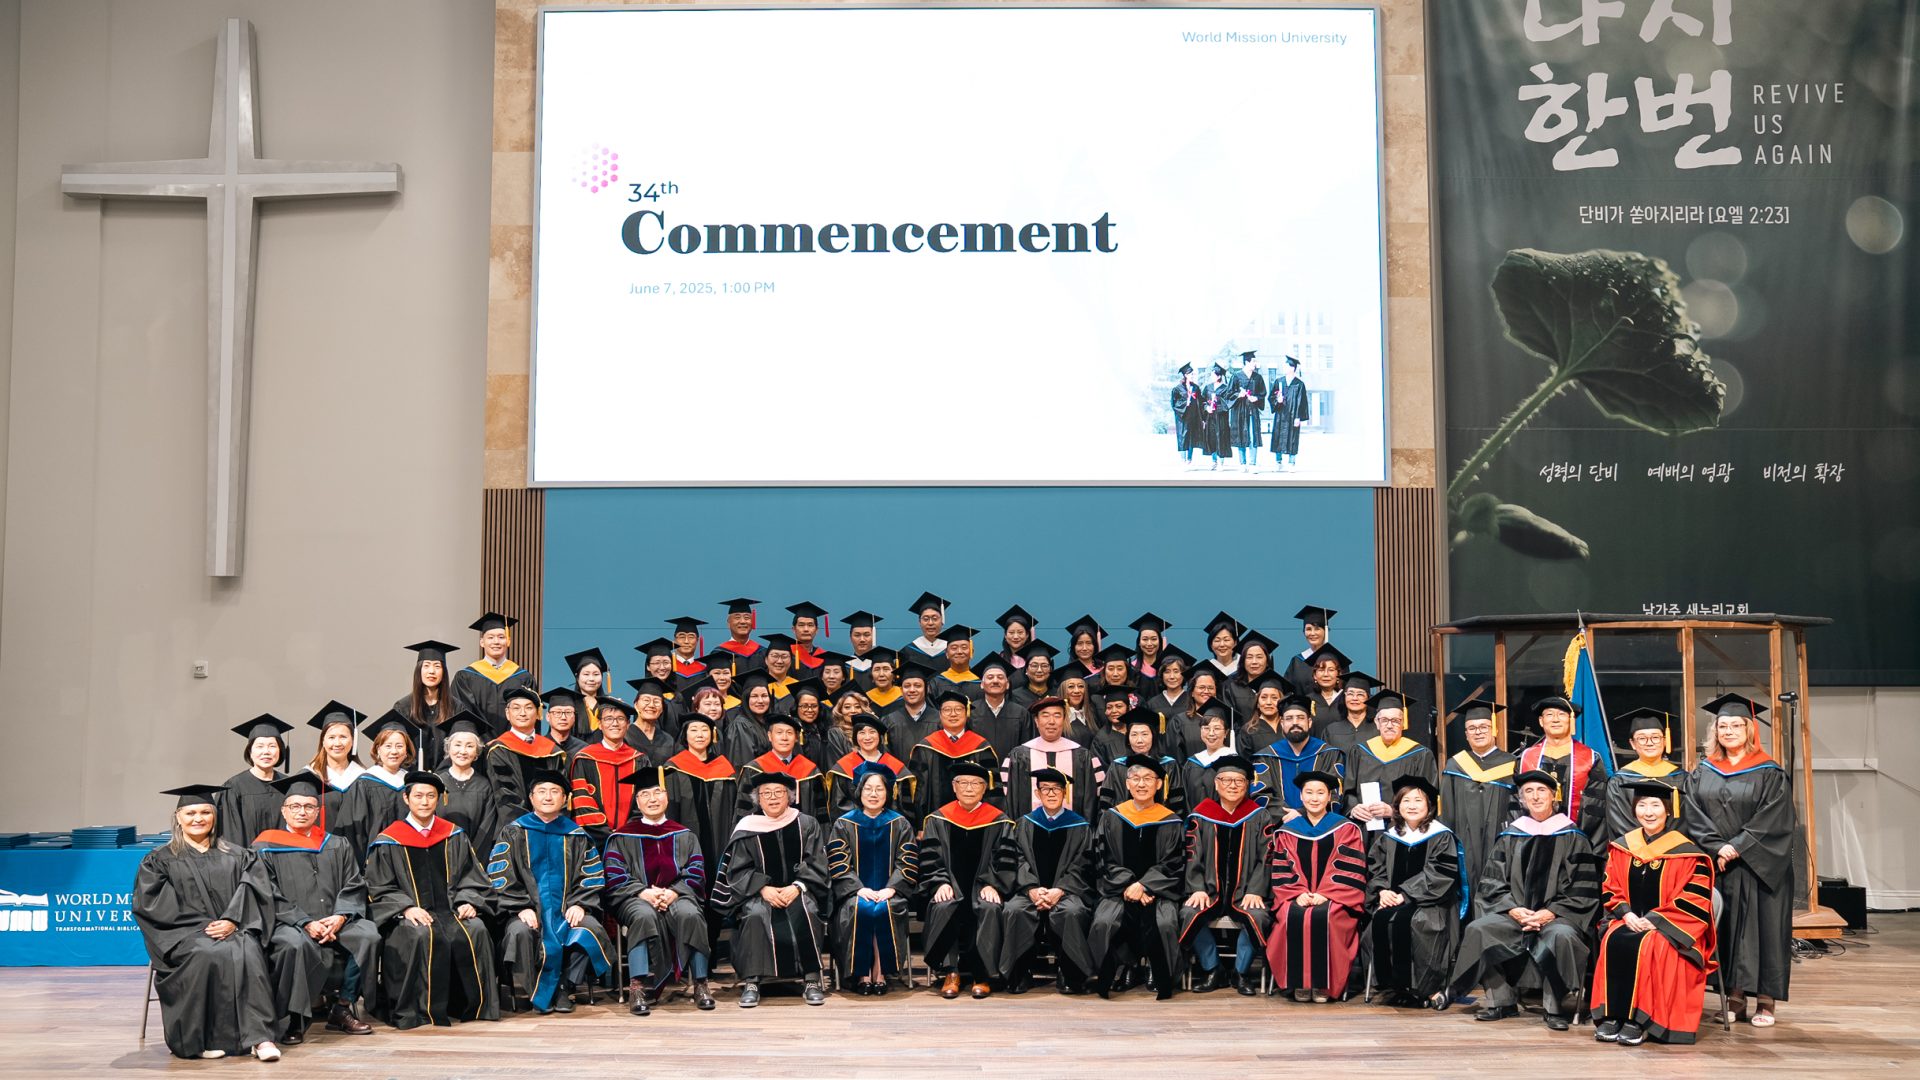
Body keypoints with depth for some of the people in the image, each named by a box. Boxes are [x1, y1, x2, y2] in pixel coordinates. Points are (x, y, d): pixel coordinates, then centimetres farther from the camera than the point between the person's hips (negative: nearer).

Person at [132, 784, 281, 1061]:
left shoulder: (237, 857, 21)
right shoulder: (159, 860, 15)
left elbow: (256, 892, 6)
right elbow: (151, 904, 1)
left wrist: (232, 921, -14)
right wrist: (202, 925, -11)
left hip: (232, 931, 1)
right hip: (185, 935, -1)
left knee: (247, 952, -34)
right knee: (210, 955, -37)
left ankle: (259, 1037, -42)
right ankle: (207, 1038, -32)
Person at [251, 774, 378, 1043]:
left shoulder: (336, 846, 20)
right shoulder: (266, 847, 7)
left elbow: (354, 886, 11)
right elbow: (268, 897, -3)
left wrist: (340, 916, -10)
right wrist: (305, 923, -15)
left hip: (334, 922, 4)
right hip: (286, 923, -4)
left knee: (368, 935, -24)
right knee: (295, 944, -37)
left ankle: (342, 1009, -11)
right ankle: (296, 1018, -22)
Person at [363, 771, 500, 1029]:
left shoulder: (454, 836, 16)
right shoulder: (388, 842, 7)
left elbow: (471, 876, 15)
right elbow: (380, 890, 3)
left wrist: (468, 902, -6)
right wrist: (407, 908, -15)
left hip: (450, 910, 2)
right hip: (409, 916, -2)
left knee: (475, 931, -29)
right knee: (424, 936, -36)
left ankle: (475, 1006, -17)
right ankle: (424, 1010, -26)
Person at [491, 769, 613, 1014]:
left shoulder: (577, 836, 16)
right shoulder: (513, 833, 11)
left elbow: (593, 876, 10)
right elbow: (500, 876, 0)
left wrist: (579, 904, -9)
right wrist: (521, 907, -14)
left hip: (566, 909, 1)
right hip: (528, 910, -1)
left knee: (591, 928, -29)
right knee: (519, 932, -34)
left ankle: (565, 989, -16)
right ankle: (533, 992, -16)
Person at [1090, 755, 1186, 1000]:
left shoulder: (1170, 822, 6)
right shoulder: (1111, 818, 10)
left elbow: (1172, 865, 1)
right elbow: (1104, 861, 4)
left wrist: (1143, 886, -14)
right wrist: (1128, 886, -12)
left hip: (1159, 890, -1)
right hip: (1118, 889, 1)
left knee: (1163, 923, -32)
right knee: (1104, 922, -30)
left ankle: (1158, 976, -9)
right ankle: (1122, 969, -8)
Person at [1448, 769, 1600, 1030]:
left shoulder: (1573, 838, 4)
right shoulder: (1511, 837, 12)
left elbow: (1584, 890, -1)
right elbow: (1492, 882, 8)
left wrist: (1551, 912, -13)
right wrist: (1513, 909, -10)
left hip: (1557, 915, -3)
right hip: (1514, 913, 3)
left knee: (1562, 936, -36)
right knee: (1477, 929, -22)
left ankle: (1557, 1008, -18)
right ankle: (1502, 1001, -9)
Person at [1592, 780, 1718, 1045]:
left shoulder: (1686, 852, -2)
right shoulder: (1621, 848, 11)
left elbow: (1695, 899, -7)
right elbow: (1611, 889, 13)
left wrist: (1654, 920, -15)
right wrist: (1626, 913, -7)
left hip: (1670, 926, -3)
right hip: (1630, 921, 4)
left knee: (1644, 946, -34)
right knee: (1613, 941, -29)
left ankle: (1639, 1020, -26)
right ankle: (1611, 1016, -26)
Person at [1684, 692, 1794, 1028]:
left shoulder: (1770, 774, -1)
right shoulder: (1702, 773, 10)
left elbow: (1773, 821, -9)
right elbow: (1693, 816, 2)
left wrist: (1737, 847, -16)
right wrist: (1718, 848, -12)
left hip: (1759, 867, -3)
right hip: (1716, 865, 3)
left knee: (1761, 925, -2)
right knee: (1726, 926, 2)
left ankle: (1766, 1001, 4)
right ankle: (1734, 998, 7)